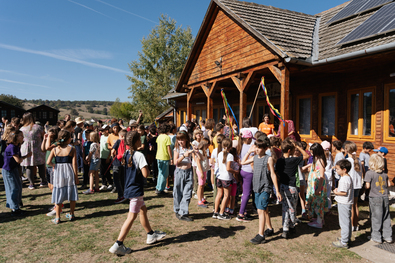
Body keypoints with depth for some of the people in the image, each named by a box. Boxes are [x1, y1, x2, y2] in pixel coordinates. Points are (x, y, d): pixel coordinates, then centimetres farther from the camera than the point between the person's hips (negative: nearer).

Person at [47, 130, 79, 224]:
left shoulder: (55, 149, -2)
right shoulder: (71, 149, -7)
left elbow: (48, 162, -11)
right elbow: (74, 164, -8)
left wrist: (53, 165, 11)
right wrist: (76, 177, -1)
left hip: (58, 173, 1)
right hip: (69, 173, -1)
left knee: (58, 196, 9)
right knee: (72, 195, 13)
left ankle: (57, 218, 12)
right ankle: (71, 215, 23)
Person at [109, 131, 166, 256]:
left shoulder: (126, 154, 5)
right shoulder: (139, 155, -20)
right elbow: (145, 174, -24)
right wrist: (148, 169, -5)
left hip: (129, 188, 10)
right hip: (136, 190, -10)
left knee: (143, 209, 21)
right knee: (132, 217, -3)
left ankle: (151, 235, 34)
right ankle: (118, 245, -1)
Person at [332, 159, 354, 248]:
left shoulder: (344, 180, -22)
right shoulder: (348, 177, 10)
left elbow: (344, 192, -25)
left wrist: (336, 192, -10)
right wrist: (338, 189, 7)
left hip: (343, 204, -11)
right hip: (347, 203, 11)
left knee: (344, 222, -3)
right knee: (347, 221, 21)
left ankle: (344, 242, 5)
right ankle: (347, 237, 34)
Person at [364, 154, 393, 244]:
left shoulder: (370, 173, -13)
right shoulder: (384, 173, 3)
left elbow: (367, 186, -14)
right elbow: (388, 184, 8)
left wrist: (365, 186, 7)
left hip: (375, 198, -5)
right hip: (385, 197, 5)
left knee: (376, 218, 4)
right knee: (386, 217, 14)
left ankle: (376, 237, 12)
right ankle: (388, 236, 22)